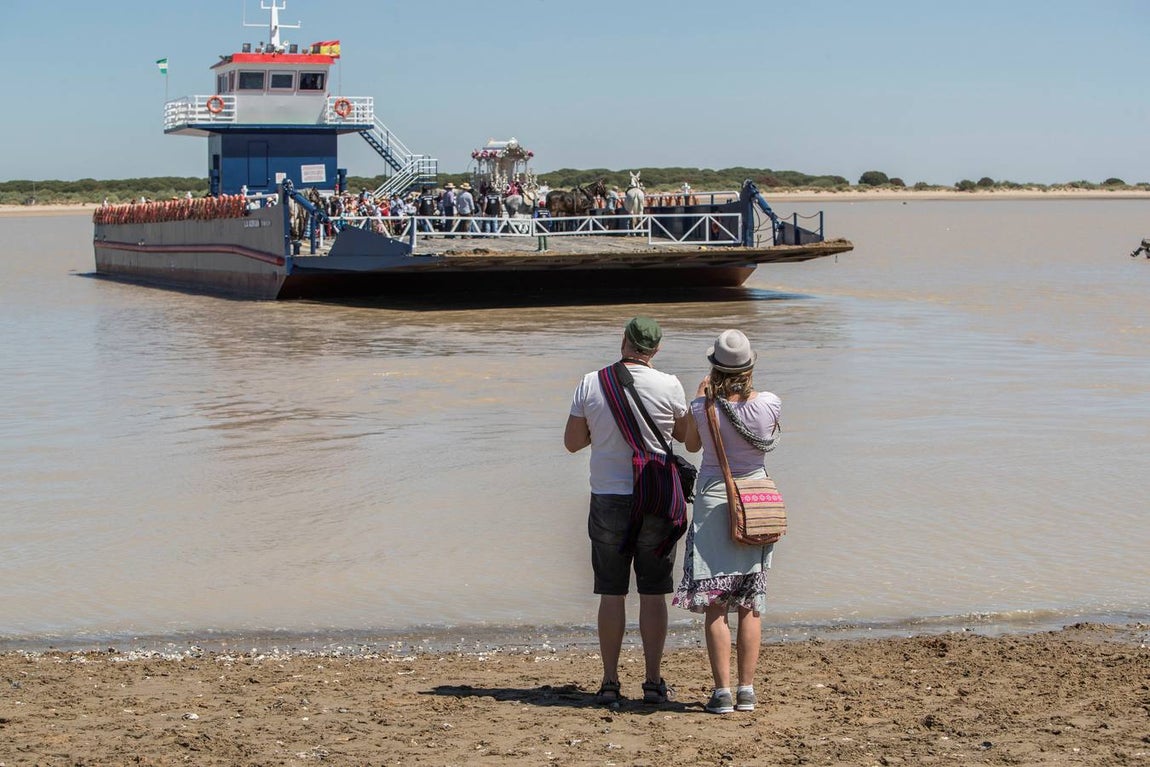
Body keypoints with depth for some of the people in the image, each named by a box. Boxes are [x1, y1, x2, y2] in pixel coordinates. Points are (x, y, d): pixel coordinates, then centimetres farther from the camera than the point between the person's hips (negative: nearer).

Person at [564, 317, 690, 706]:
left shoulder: (591, 384, -3)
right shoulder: (668, 386, -7)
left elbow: (572, 442, 4)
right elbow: (688, 435, 8)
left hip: (607, 500, 1)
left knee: (611, 593, 7)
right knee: (653, 594, 6)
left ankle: (610, 682, 8)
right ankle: (653, 682, 8)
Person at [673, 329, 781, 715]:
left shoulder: (703, 407, -14)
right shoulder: (769, 404, -10)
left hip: (713, 502, -2)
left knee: (715, 604, 1)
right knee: (751, 604, 10)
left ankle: (722, 692, -2)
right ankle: (747, 690, 12)